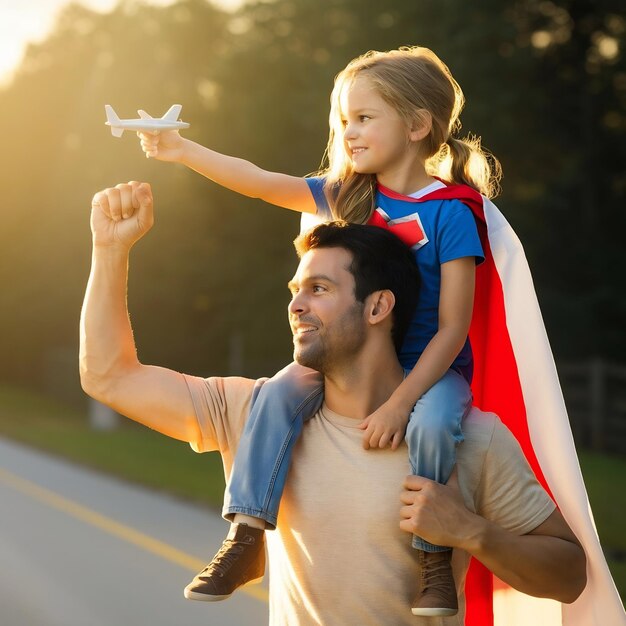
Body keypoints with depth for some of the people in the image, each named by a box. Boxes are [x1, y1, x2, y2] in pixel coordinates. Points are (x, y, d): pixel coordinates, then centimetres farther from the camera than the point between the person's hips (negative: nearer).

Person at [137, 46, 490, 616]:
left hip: (431, 364, -5)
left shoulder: (450, 212, -15)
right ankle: (248, 534, -14)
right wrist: (182, 151, -15)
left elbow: (453, 327, -18)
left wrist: (400, 402, -27)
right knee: (280, 394, -20)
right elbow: (263, 183, -3)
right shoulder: (347, 194, 2)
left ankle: (435, 557, -16)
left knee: (431, 423, -35)